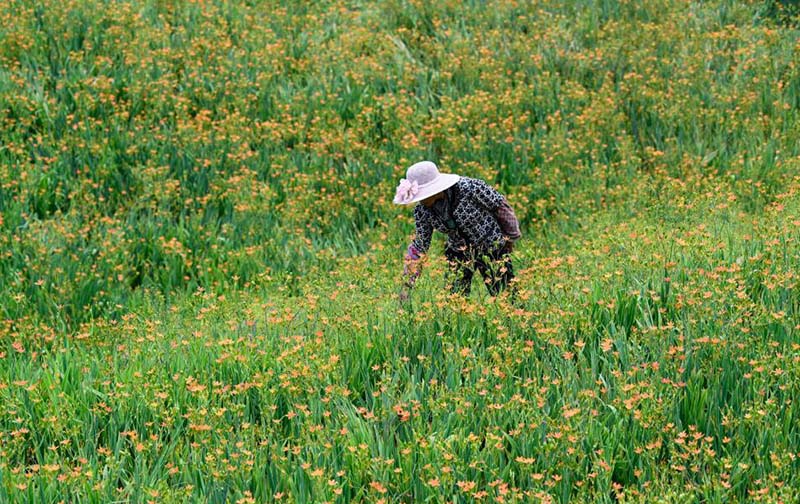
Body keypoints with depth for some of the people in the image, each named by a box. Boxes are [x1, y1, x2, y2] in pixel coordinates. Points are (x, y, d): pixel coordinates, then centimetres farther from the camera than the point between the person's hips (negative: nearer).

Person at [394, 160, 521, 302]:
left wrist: (511, 236, 0)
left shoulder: (469, 188, -29)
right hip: (458, 252, 3)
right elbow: (419, 246, -6)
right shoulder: (422, 210, -16)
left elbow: (500, 205, -14)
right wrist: (406, 285, -8)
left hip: (492, 247, -3)